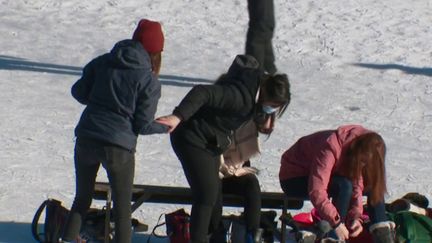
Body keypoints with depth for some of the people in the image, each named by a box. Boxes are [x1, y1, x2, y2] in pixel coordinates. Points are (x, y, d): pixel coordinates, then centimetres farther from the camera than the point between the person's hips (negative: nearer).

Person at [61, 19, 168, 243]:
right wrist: (165, 126, 11)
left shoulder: (101, 63, 3)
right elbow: (142, 125, -8)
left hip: (86, 139, 4)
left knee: (82, 199, 22)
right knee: (122, 208, 10)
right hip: (119, 146, -4)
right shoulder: (149, 81, -9)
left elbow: (79, 92, 8)